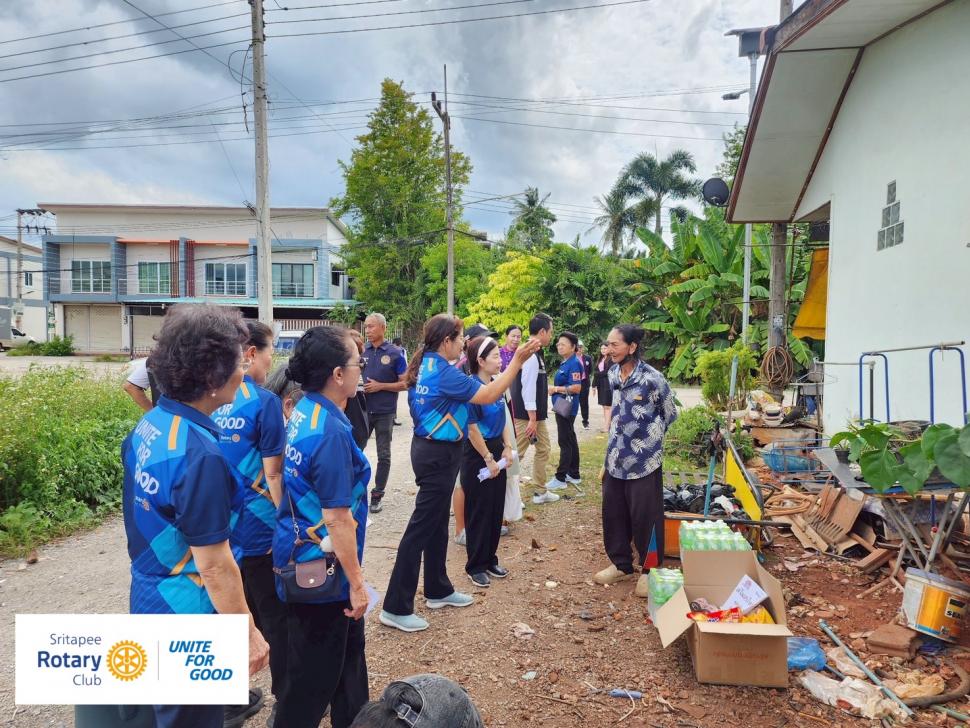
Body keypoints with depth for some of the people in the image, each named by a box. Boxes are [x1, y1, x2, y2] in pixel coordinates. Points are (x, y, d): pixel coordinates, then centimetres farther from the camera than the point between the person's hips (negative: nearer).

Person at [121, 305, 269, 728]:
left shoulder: (149, 425, -2)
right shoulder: (199, 454, -29)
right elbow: (215, 567, -25)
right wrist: (248, 634, -14)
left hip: (150, 600, 8)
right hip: (186, 617, -8)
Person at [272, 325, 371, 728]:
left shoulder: (304, 412, 1)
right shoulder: (331, 431, -27)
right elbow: (337, 519, -25)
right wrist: (356, 582, -15)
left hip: (301, 556, 9)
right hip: (321, 570, -9)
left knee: (347, 652, 25)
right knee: (314, 672, 11)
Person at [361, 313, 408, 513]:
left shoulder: (395, 353, -5)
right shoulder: (361, 351, 4)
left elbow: (405, 383, -5)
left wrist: (380, 386, -15)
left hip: (385, 412, -3)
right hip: (362, 409, 3)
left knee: (383, 455, 6)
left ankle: (377, 496, 17)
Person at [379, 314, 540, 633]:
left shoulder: (426, 366, 7)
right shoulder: (443, 372, -21)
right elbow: (488, 395, -22)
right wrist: (517, 361, -19)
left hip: (430, 449, 10)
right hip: (439, 455, -10)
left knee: (437, 523, 19)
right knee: (421, 527, -4)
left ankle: (438, 590, 33)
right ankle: (396, 607, 4)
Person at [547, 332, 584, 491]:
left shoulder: (574, 364, -17)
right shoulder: (566, 363, 13)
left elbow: (576, 388, -23)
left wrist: (555, 389, -18)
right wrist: (555, 389, 10)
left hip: (566, 408, -10)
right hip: (562, 407, 10)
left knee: (565, 442, -5)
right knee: (570, 440, 14)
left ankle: (560, 478, 0)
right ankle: (573, 474, 23)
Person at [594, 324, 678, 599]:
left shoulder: (652, 378, -18)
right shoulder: (612, 374, 2)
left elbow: (670, 413, -3)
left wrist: (649, 438, 6)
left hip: (644, 459, -6)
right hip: (616, 457, 6)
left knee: (645, 516, 4)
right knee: (613, 513, 13)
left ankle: (650, 569, 22)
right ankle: (621, 563, 31)